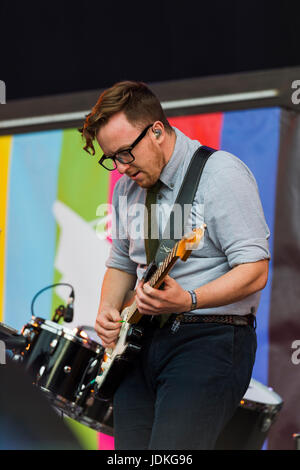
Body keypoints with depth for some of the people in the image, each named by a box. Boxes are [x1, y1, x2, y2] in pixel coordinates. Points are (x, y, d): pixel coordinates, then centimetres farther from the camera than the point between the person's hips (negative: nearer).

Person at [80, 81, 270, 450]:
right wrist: (108, 311, 7)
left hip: (211, 340, -7)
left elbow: (254, 272, -15)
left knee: (171, 451, -22)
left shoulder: (220, 174, -9)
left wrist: (187, 301, -28)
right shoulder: (127, 188, 15)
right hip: (143, 342, 7)